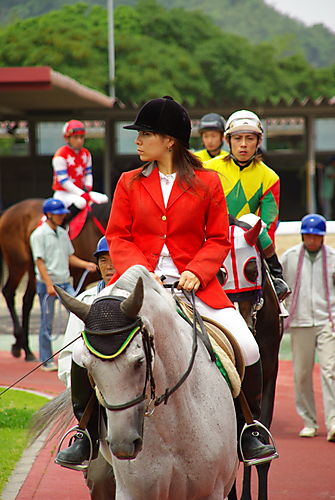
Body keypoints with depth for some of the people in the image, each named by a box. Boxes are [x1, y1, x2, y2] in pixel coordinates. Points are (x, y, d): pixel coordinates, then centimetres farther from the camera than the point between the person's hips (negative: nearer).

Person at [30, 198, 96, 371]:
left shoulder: (63, 233, 13)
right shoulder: (39, 235, -8)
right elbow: (39, 261, -13)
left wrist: (86, 264, 1)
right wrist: (49, 285, -20)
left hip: (65, 283, 6)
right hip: (47, 284, -6)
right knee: (47, 323, 1)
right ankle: (46, 361, 9)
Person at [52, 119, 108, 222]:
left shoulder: (86, 153, 10)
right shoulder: (61, 155, -15)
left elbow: (88, 173, 18)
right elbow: (63, 181, -18)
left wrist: (88, 187, -4)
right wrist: (83, 195, -23)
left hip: (81, 191, 8)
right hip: (63, 193, -8)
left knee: (104, 198, -7)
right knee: (81, 202, -37)